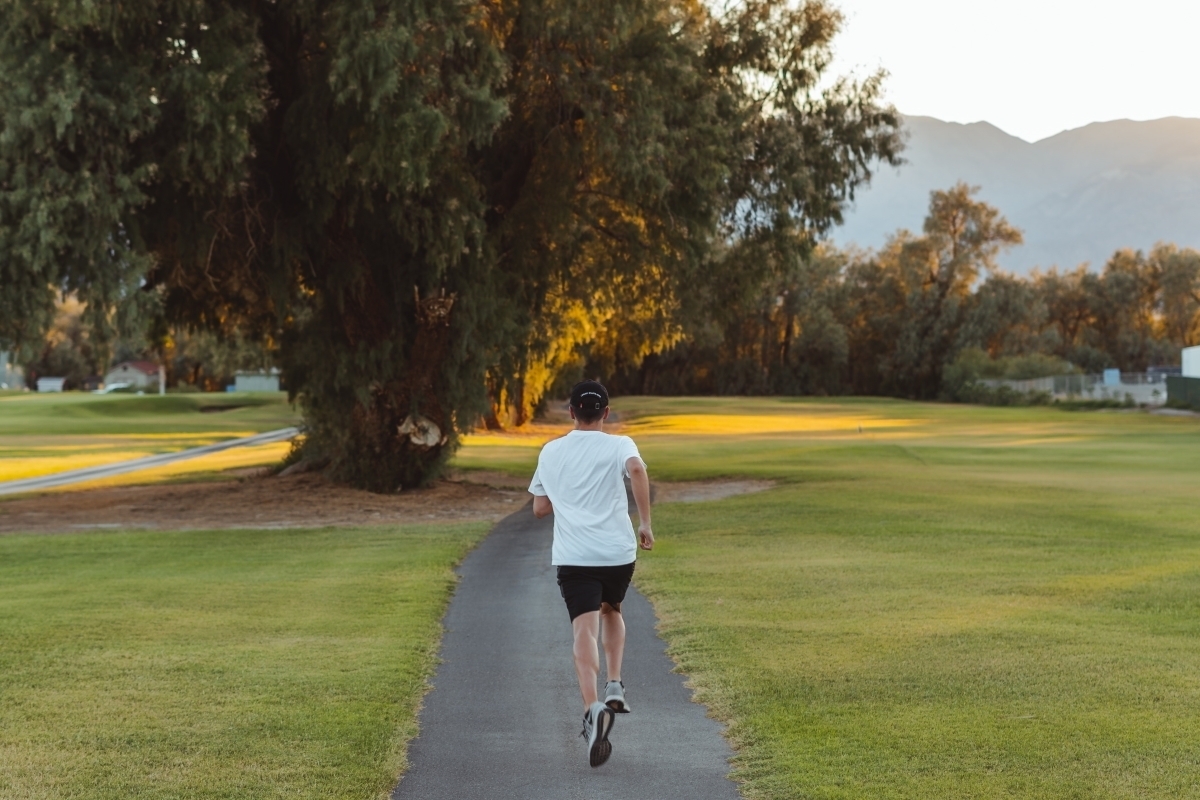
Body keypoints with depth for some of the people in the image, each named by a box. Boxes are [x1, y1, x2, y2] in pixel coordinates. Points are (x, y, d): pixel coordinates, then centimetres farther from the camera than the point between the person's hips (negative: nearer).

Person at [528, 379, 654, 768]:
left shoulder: (551, 452, 13)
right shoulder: (619, 445, 5)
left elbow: (540, 507, 18)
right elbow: (637, 469, -18)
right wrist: (645, 522, -12)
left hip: (573, 556, 0)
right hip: (618, 551, 1)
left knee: (585, 631, -11)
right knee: (611, 611, 29)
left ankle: (592, 708, -33)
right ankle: (614, 686, 17)